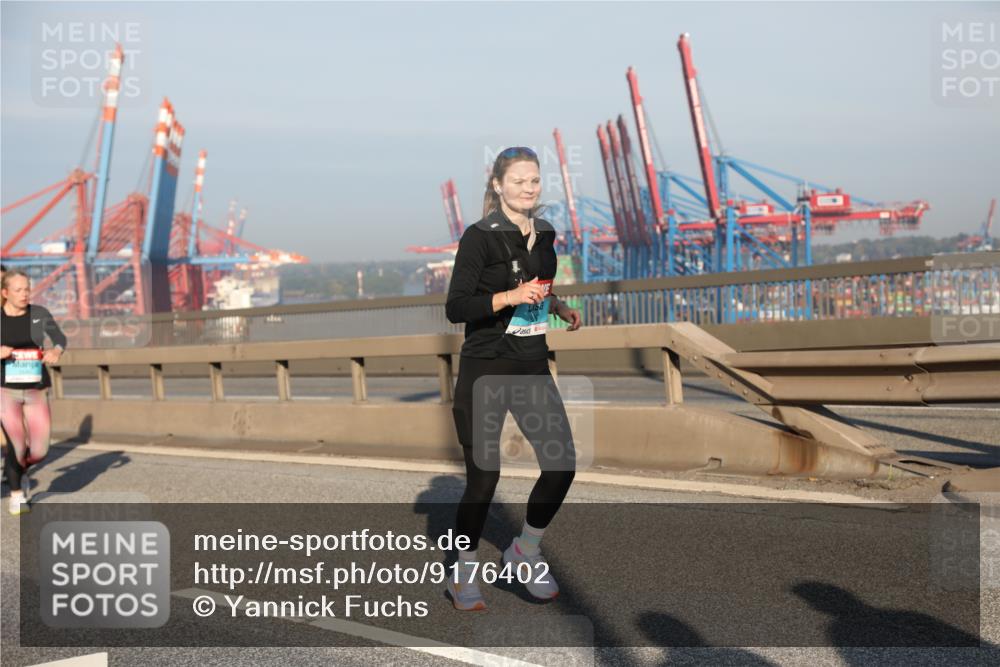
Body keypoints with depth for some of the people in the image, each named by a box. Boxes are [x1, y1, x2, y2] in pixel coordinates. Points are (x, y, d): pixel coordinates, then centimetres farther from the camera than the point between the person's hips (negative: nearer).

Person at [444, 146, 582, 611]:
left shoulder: (545, 235, 10)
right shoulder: (480, 237, -10)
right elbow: (455, 308, -15)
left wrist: (559, 306, 6)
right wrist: (512, 296, -25)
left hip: (532, 367, 6)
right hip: (485, 369, -6)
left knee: (562, 465, -3)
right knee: (483, 477, -2)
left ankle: (526, 552, 22)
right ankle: (464, 574, 19)